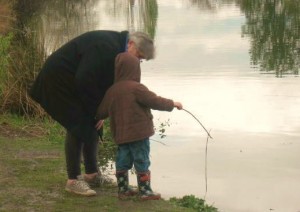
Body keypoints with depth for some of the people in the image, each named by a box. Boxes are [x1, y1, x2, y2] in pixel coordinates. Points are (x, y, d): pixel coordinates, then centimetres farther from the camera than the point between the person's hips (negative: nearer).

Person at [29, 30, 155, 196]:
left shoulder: (116, 45, 0)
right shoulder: (106, 47, -30)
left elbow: (105, 81, 7)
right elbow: (84, 80, -32)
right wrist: (98, 109, -18)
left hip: (73, 81, 10)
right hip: (59, 79, -10)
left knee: (91, 125, 10)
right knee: (78, 127, -12)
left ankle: (92, 174, 19)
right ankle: (73, 180, -7)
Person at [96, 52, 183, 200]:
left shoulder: (111, 91, 4)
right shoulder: (136, 88, -16)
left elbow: (101, 112, 12)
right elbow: (155, 101, -14)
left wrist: (99, 119, 34)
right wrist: (172, 104, 0)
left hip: (120, 135, 6)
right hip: (139, 133, -6)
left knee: (122, 162, 14)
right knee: (142, 162, 2)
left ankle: (123, 189, 23)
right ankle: (145, 192, 7)